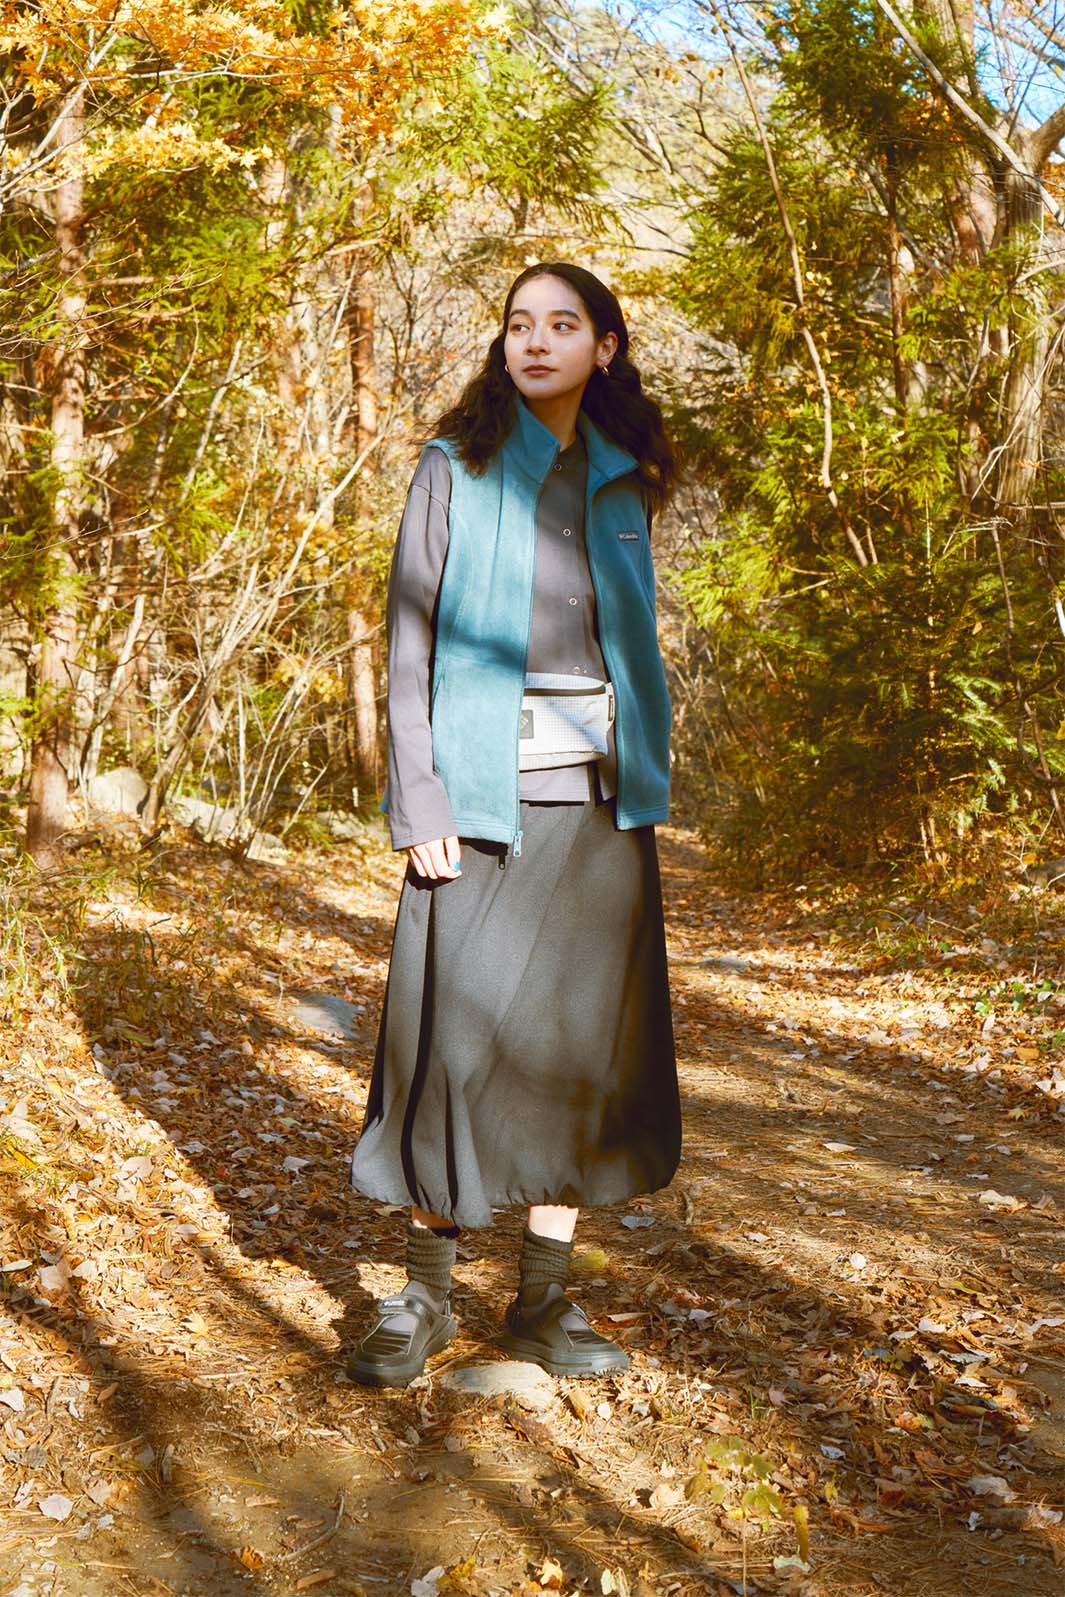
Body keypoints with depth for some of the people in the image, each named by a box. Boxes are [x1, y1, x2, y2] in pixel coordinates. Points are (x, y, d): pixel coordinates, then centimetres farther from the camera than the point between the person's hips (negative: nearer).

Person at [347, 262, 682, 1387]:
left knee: (579, 1042, 5)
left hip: (600, 800, 4)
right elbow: (410, 638, -2)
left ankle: (543, 1303, 17)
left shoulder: (623, 483, 13)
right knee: (459, 1037, -3)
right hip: (483, 797, -3)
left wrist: (644, 782, 8)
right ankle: (424, 1295, 13)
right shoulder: (458, 468, 3)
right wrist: (419, 805, -10)